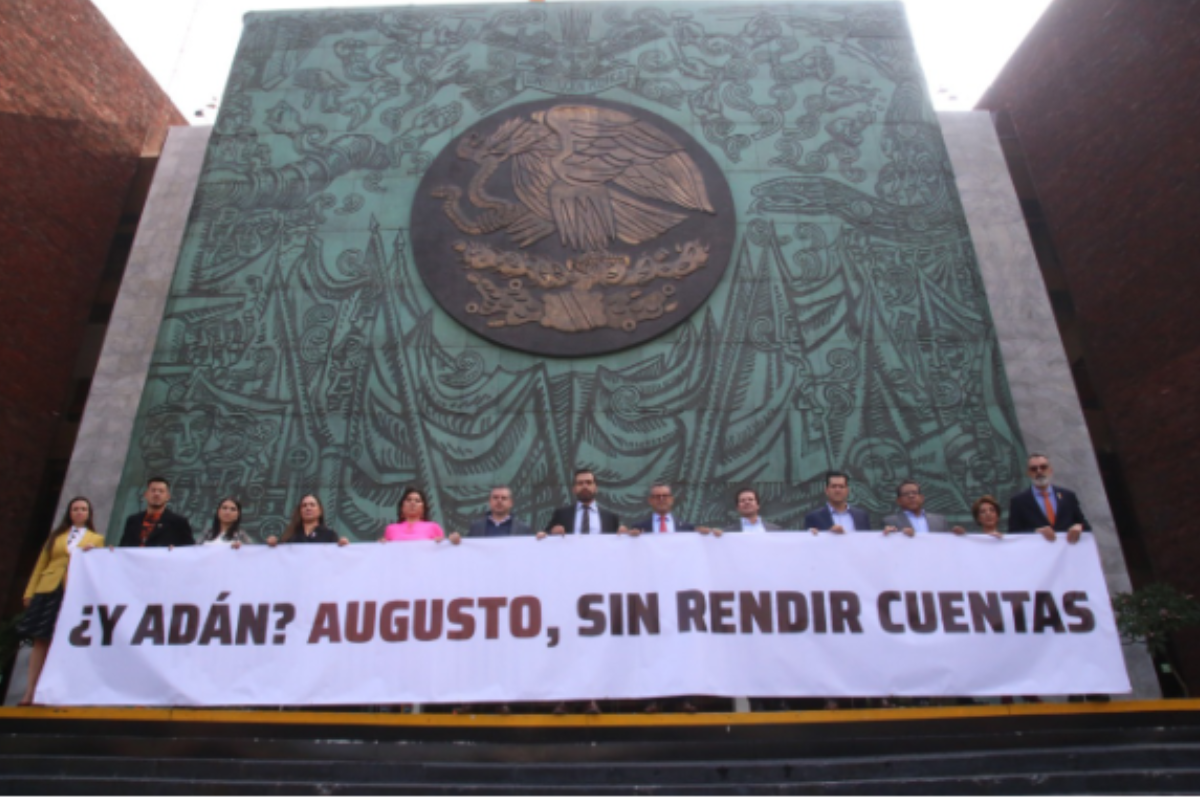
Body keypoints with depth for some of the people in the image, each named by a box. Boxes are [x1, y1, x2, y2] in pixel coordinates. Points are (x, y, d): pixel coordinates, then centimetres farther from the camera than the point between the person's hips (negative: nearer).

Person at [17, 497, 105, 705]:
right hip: (49, 590, 1)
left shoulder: (96, 539, 14)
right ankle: (30, 692, 3)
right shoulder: (56, 535, 17)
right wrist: (30, 592, 6)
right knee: (41, 640, -1)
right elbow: (41, 564, 13)